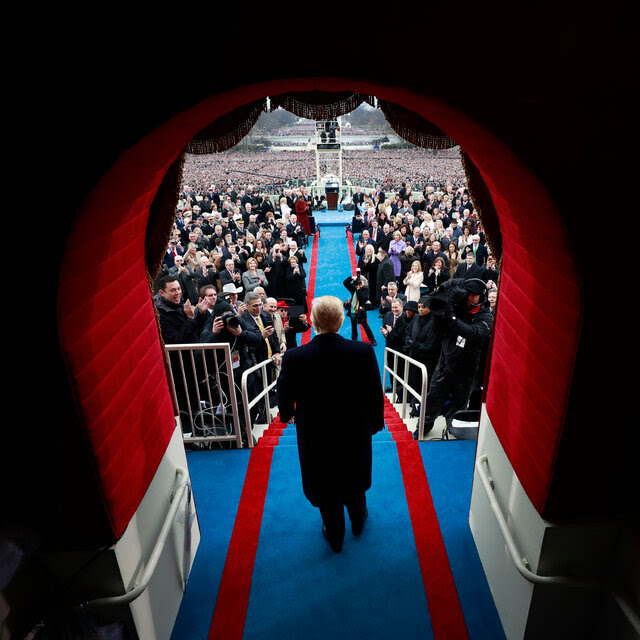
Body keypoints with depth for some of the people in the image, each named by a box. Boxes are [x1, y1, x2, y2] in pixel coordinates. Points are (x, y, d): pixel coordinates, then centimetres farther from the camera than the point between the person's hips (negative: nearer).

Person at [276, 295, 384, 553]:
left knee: (325, 485, 23)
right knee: (355, 480, 29)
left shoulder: (293, 357, -25)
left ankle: (334, 536, 45)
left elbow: (285, 399, -10)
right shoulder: (364, 351, -23)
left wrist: (287, 414, 13)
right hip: (355, 433, 2)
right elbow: (375, 394, -12)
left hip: (316, 437, -1)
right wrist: (375, 423, 7)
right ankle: (358, 521, 55)